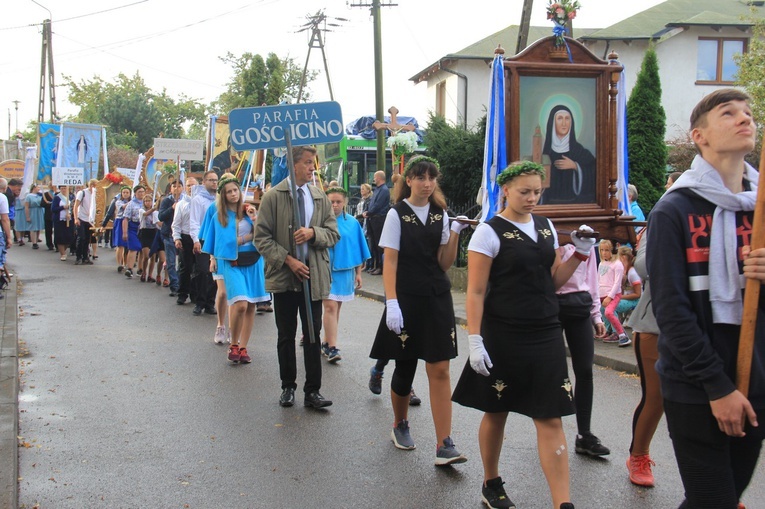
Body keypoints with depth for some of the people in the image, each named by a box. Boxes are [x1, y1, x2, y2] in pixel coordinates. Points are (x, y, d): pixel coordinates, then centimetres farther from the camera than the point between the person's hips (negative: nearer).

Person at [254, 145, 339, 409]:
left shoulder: (320, 196, 6)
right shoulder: (273, 196, -3)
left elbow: (333, 233, 7)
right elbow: (261, 237, -5)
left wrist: (313, 233, -14)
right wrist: (288, 260, -14)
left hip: (314, 275, 2)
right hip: (284, 275, -2)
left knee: (313, 334, 3)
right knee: (286, 335, 10)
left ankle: (312, 391, 9)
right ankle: (288, 387, 23)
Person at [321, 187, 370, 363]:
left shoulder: (352, 223, 3)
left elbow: (358, 249, 9)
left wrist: (358, 273, 9)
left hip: (345, 271, 4)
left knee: (336, 308, 11)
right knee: (330, 307, -11)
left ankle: (327, 343, 23)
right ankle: (332, 347, -8)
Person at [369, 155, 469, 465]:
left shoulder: (441, 214, 8)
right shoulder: (397, 214, -3)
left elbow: (444, 263, 6)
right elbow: (390, 262, -7)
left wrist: (455, 234, -9)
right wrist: (391, 303, -16)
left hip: (437, 300, 3)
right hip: (406, 300, -3)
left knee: (440, 371, -3)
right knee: (405, 367, 9)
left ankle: (444, 446, -3)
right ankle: (400, 426, 34)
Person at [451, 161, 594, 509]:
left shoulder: (546, 227, 9)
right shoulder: (489, 232, -7)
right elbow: (476, 293, -9)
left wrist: (580, 253, 3)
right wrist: (474, 342, -16)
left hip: (546, 335, 4)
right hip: (503, 336, -4)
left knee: (550, 419, 0)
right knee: (496, 412, 10)